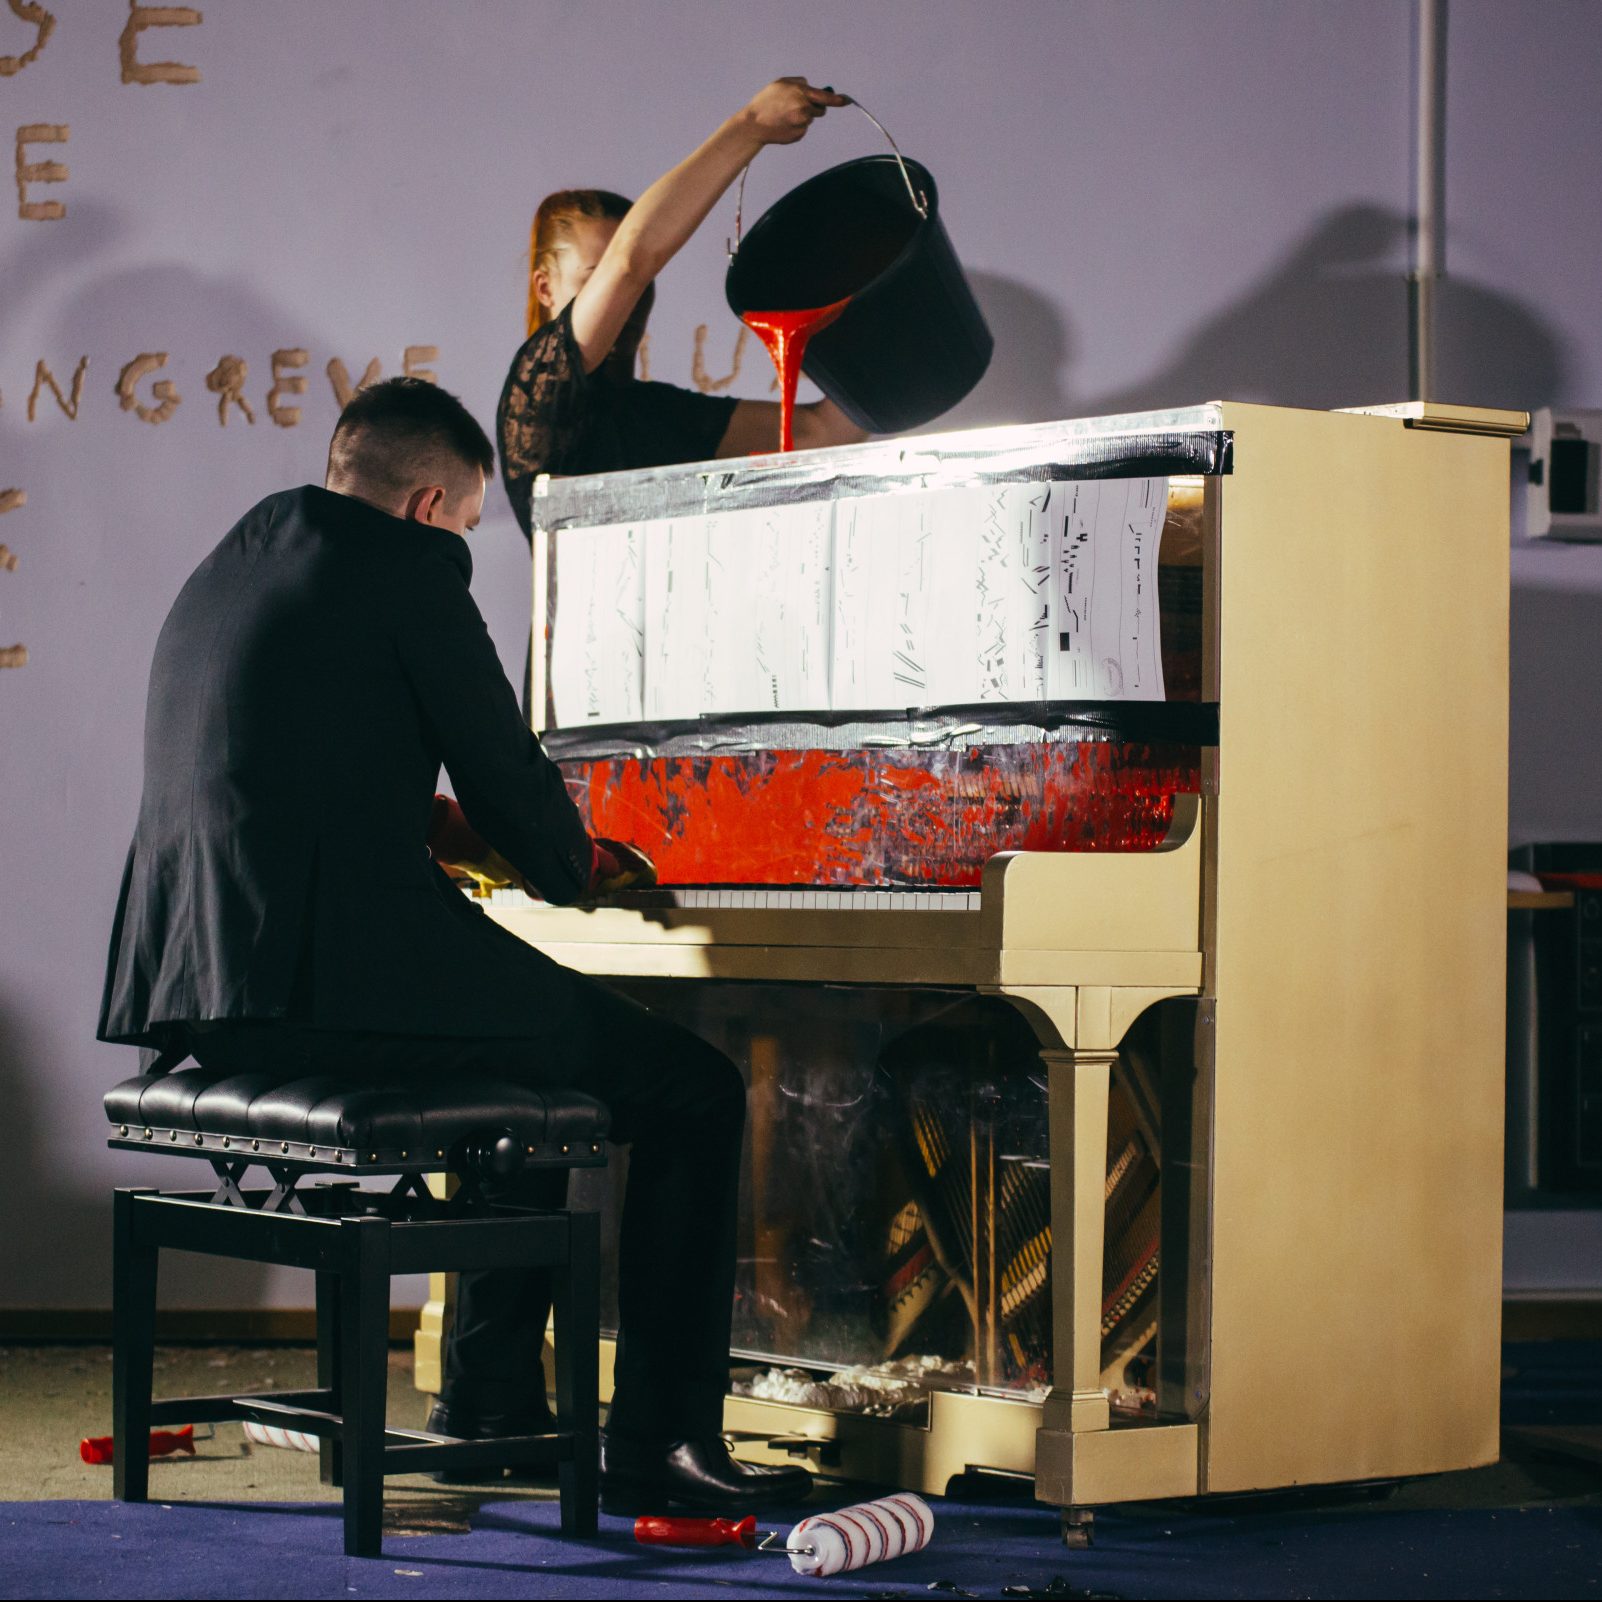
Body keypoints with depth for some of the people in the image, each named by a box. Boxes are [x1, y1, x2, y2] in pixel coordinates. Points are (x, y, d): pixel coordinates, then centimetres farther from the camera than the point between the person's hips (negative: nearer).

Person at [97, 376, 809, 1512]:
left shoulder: (225, 573, 21)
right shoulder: (406, 566, -4)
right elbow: (505, 775, -4)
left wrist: (464, 835, 37)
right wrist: (579, 864, 18)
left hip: (201, 999, 9)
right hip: (349, 980, -9)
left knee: (532, 1052, 34)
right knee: (697, 1091, 3)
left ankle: (492, 1404, 35)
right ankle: (662, 1440, 2)